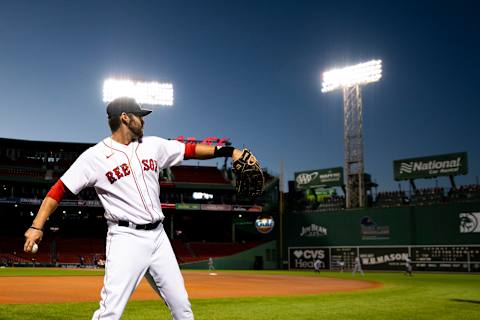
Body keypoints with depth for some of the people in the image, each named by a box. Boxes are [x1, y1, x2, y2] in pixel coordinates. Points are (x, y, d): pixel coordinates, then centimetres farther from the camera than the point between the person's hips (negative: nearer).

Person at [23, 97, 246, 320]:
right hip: (126, 239, -6)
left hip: (158, 237, 6)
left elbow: (190, 149, 14)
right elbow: (60, 189, -5)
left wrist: (228, 151, 5)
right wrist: (37, 226, -14)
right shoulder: (94, 156, -4)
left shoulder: (153, 145, 10)